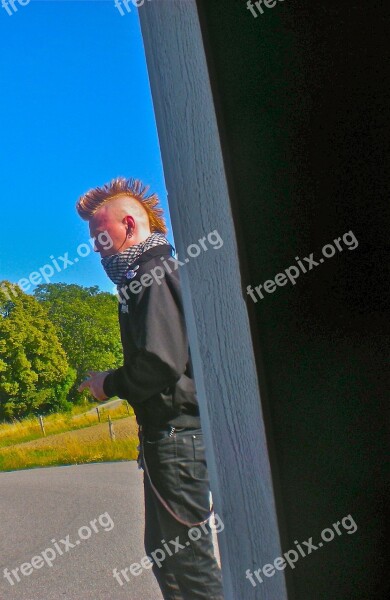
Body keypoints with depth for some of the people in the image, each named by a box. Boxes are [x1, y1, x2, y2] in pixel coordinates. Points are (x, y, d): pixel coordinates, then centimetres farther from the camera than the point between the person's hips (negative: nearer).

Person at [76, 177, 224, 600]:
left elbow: (160, 363, -26)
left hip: (176, 435, -10)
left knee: (188, 556, 2)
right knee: (163, 550, 22)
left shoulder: (151, 275, -15)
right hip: (170, 432, 10)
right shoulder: (159, 271, 16)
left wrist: (108, 384, -10)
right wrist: (114, 383, 11)